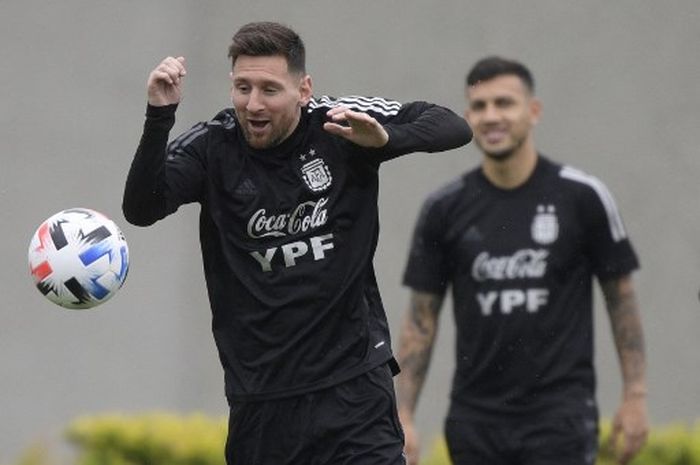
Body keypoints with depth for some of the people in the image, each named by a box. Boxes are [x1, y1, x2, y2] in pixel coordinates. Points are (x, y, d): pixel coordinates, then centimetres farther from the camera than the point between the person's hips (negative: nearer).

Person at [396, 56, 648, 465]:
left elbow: (621, 296, 3)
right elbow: (421, 317, 6)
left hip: (560, 415, -3)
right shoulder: (444, 209, 2)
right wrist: (403, 417, 0)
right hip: (475, 422, 3)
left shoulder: (582, 196, -4)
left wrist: (635, 395, -1)